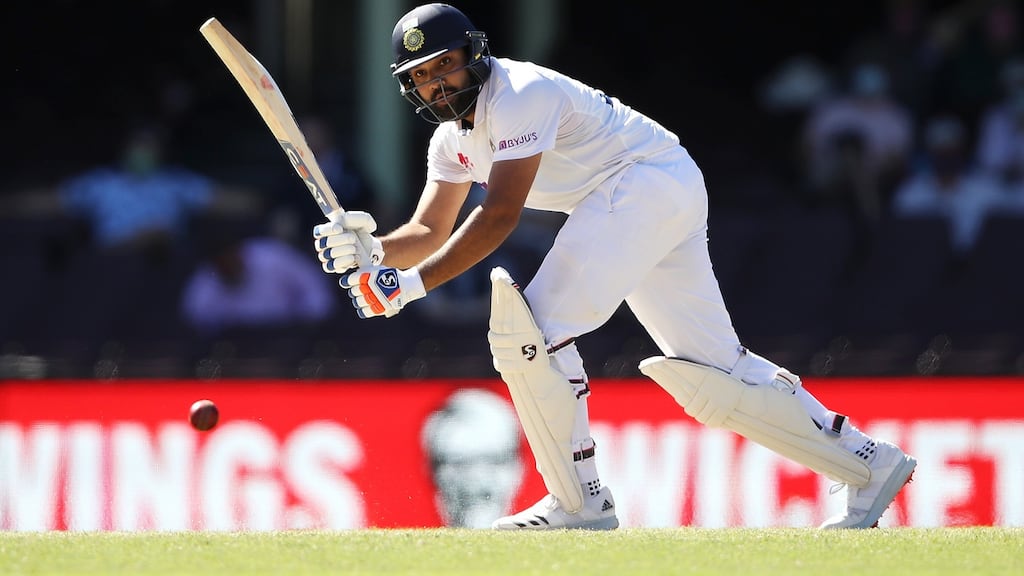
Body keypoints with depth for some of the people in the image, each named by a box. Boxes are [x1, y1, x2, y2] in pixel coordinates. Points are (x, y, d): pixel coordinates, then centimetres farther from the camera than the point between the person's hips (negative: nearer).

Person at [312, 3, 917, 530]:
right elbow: (431, 232, 10)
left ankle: (581, 501, -14)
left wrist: (414, 283, -28)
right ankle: (867, 463, 14)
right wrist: (370, 250, -12)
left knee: (531, 325, -19)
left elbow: (500, 217, -24)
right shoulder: (453, 137, 12)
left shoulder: (520, 94, -17)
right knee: (709, 369, 6)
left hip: (651, 176, -10)